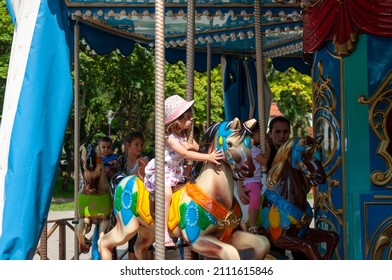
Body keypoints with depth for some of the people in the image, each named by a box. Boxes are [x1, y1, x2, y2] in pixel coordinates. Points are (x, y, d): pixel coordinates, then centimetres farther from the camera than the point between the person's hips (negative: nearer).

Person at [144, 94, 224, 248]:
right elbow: (186, 154, -32)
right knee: (166, 191, -32)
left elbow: (198, 148, 13)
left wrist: (191, 145, -12)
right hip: (162, 171, -9)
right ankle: (163, 232, -35)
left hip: (176, 172, 9)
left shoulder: (186, 135, 4)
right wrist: (209, 157, -37)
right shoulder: (169, 138, -21)